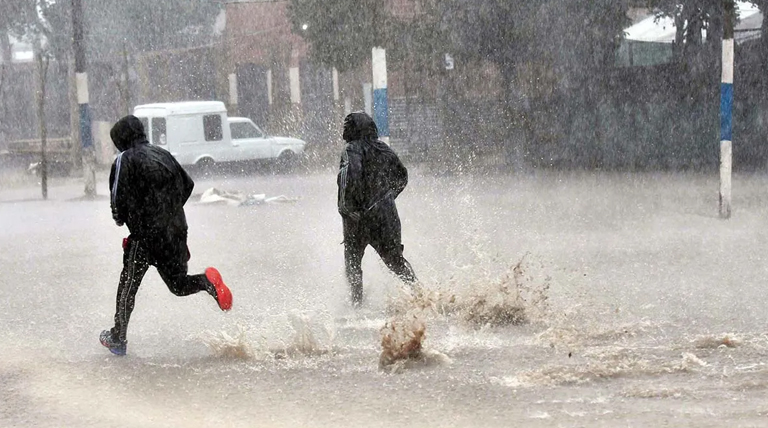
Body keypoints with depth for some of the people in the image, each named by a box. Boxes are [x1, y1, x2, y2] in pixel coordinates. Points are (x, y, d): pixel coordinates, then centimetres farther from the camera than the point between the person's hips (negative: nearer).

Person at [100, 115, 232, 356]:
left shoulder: (124, 160, -5)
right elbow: (188, 185, 16)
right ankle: (208, 281, -16)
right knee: (179, 284, 14)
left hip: (146, 233, -5)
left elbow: (119, 198, -12)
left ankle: (118, 339, 11)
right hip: (176, 231, 5)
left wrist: (120, 218, 9)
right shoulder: (163, 155, 14)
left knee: (128, 287, 7)